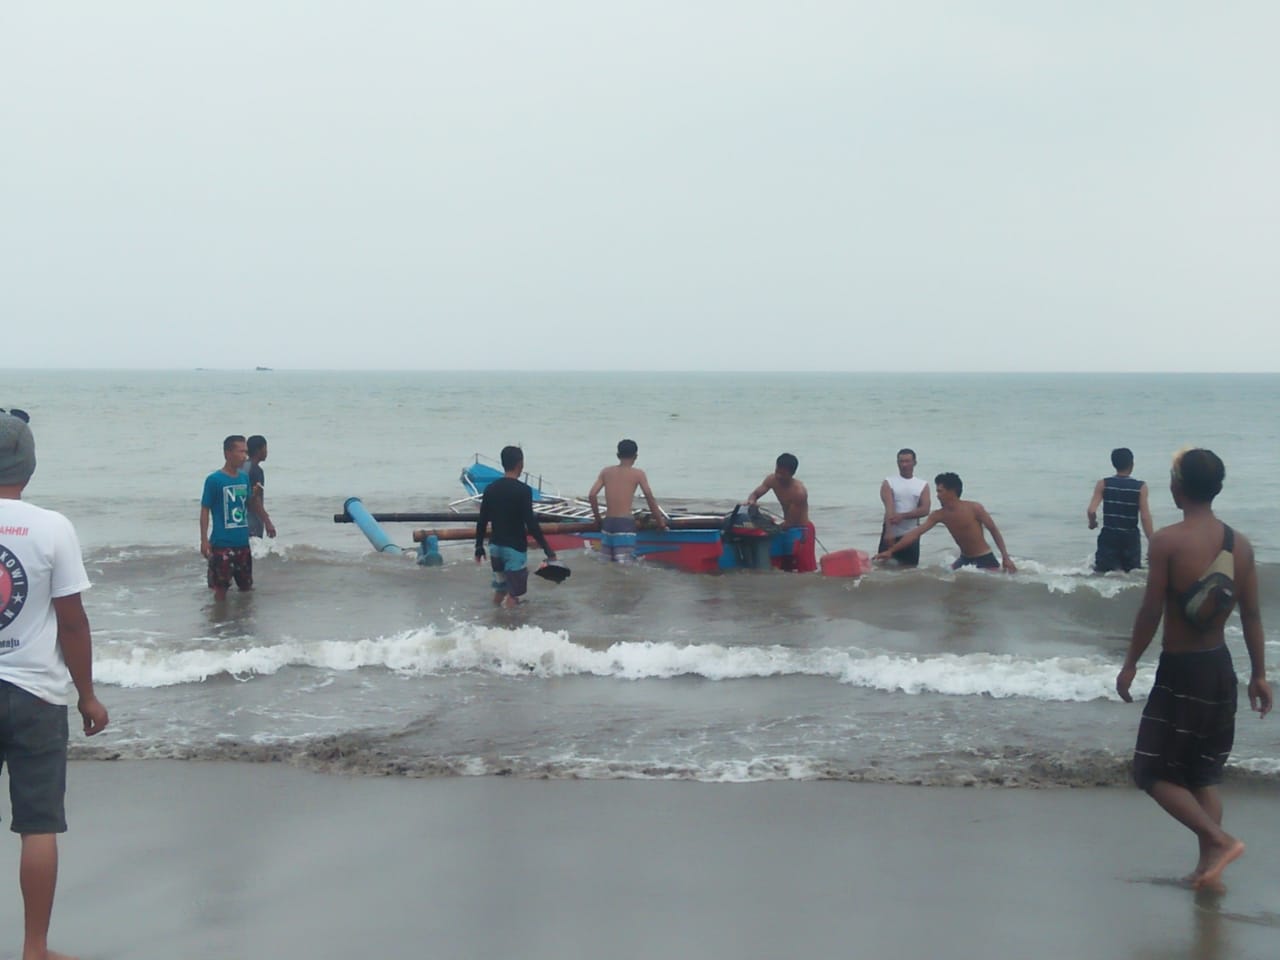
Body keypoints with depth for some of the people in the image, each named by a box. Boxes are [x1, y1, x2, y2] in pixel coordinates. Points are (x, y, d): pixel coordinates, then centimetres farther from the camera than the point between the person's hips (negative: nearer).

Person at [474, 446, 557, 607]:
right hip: (515, 548, -6)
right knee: (513, 595, 1)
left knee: (500, 591, 18)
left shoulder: (491, 489, 3)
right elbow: (530, 522, -18)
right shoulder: (523, 490, -14)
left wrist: (479, 546, 16)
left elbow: (482, 521, 5)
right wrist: (547, 549, -13)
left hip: (495, 545, 6)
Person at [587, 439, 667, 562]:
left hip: (608, 523, 4)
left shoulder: (606, 472, 10)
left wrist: (598, 519, 16)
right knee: (623, 564, -12)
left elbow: (592, 495, 4)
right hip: (625, 523, -4)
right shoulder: (638, 473, 1)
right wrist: (660, 521, 8)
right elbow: (650, 498, -1)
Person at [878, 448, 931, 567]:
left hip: (911, 535, 2)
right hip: (891, 533, -2)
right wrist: (889, 532, -28)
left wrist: (903, 516, -21)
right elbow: (889, 508, -14)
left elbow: (925, 510, -7)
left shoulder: (923, 485, 6)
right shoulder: (889, 483, 0)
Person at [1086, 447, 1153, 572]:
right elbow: (1145, 517, -9)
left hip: (1108, 537, 0)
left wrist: (1092, 523, 11)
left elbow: (1091, 511, -12)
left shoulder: (1103, 484, -3)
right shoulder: (1140, 487, -4)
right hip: (1131, 538, 0)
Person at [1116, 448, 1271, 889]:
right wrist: (1259, 674, 13)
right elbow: (1252, 615, 4)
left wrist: (1129, 664, -3)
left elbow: (1151, 612, -14)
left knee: (1155, 771, 3)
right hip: (1221, 667, 6)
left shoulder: (1167, 541, -16)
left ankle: (1219, 840, -10)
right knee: (1203, 772, 17)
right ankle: (1208, 862, 15)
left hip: (1180, 669, -6)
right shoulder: (1240, 544, 0)